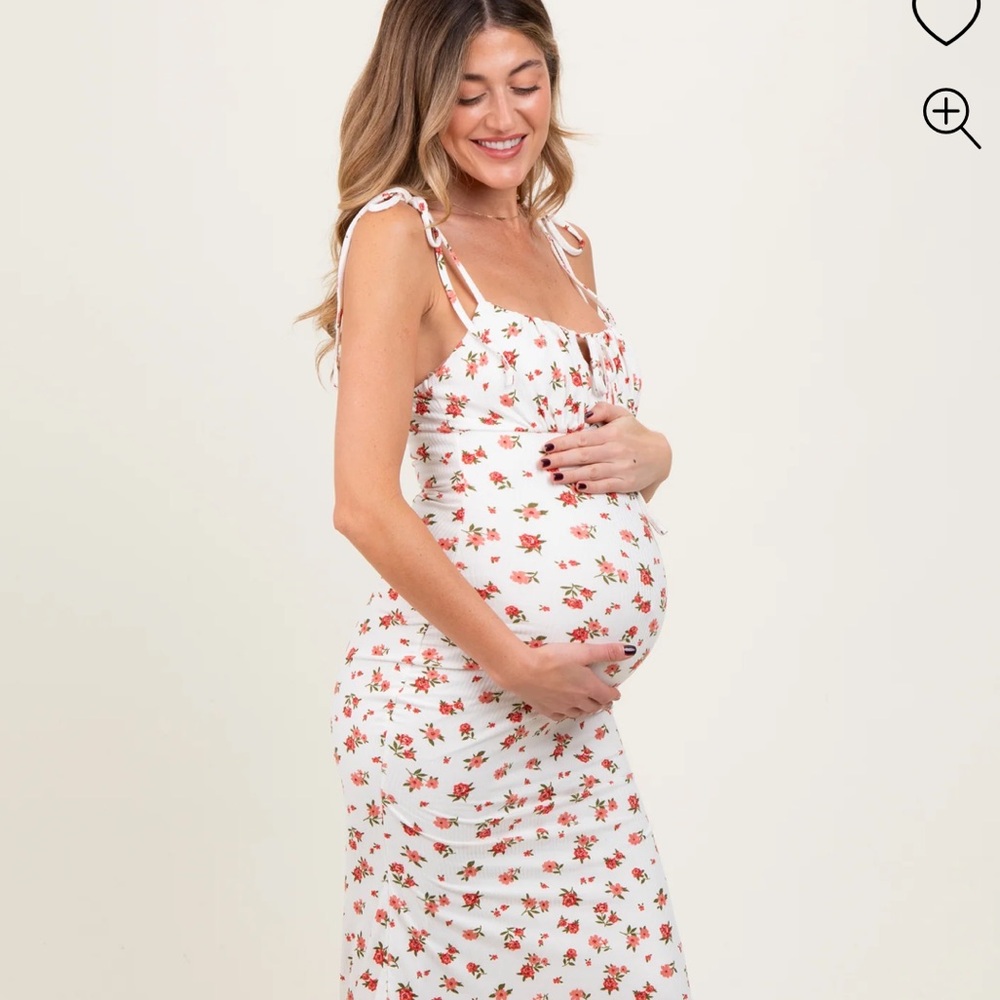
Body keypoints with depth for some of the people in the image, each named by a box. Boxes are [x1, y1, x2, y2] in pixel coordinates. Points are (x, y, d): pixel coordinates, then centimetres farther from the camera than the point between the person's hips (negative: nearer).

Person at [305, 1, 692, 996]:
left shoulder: (566, 245, 14)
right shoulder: (397, 232, -8)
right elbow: (364, 503, -15)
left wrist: (648, 451, 1)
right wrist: (513, 662, -13)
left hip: (569, 705, 7)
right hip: (455, 689, -7)